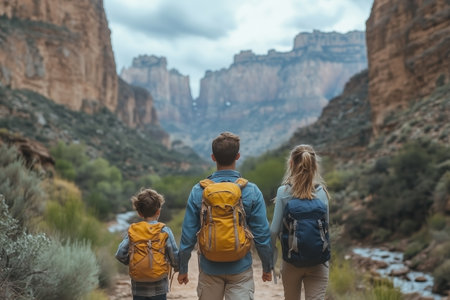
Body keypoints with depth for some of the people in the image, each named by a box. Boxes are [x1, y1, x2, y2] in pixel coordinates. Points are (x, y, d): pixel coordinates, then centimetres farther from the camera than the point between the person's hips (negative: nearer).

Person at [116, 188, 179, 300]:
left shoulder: (132, 231, -3)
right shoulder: (164, 231, -9)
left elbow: (120, 254, -4)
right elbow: (175, 256, -7)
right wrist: (176, 267, 14)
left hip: (138, 288, 2)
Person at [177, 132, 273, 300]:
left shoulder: (198, 191, -7)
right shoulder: (251, 191, -9)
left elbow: (188, 234, -4)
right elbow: (262, 234, -6)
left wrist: (183, 268, 8)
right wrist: (267, 267, 7)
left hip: (209, 268, 2)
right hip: (240, 268, -1)